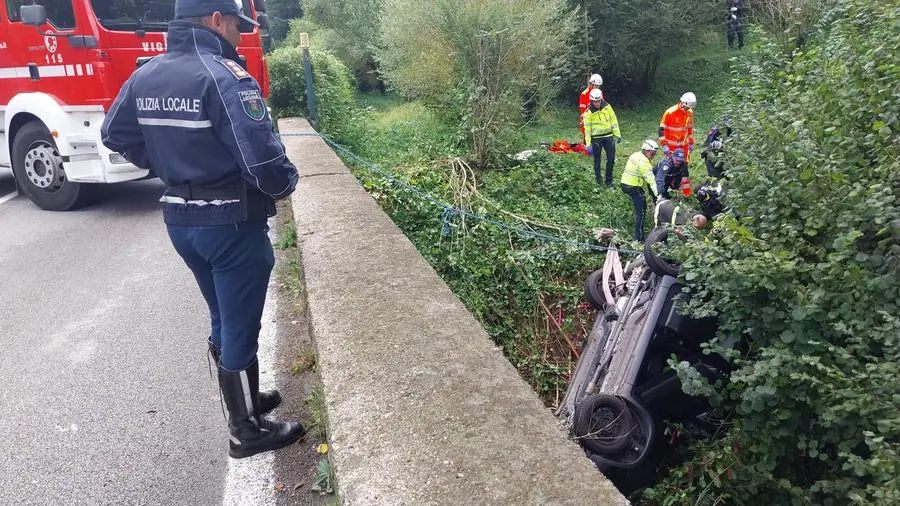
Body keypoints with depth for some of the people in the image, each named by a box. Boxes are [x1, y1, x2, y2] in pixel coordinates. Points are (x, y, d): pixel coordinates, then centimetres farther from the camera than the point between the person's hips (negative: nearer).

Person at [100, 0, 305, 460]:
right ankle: (246, 431, 22)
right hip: (231, 224, -8)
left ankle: (244, 399, 40)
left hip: (180, 220, 8)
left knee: (224, 321, 22)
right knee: (240, 329, 6)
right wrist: (286, 182, -7)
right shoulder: (225, 76, -19)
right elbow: (262, 158, -27)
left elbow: (114, 134, 18)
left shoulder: (145, 76, 5)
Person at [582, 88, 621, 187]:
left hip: (608, 136, 3)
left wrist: (617, 135, 4)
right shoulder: (588, 112, -10)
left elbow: (614, 121, 5)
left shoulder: (607, 106, -2)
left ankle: (609, 180, 16)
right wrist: (588, 145, -11)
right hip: (596, 138, -3)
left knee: (611, 159, 3)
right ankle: (598, 181, 19)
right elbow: (587, 129, -8)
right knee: (597, 160, 7)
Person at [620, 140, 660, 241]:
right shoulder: (643, 162, -20)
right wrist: (658, 194, -26)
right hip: (633, 187, -9)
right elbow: (651, 179, -24)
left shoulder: (636, 154, 9)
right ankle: (639, 238, -5)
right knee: (641, 211, -5)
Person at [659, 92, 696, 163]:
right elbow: (662, 129, -13)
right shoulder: (670, 112, -15)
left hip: (684, 145, 6)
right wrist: (664, 145, -17)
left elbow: (690, 128, 16)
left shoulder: (690, 112, 3)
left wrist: (691, 143, 18)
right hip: (671, 146, -6)